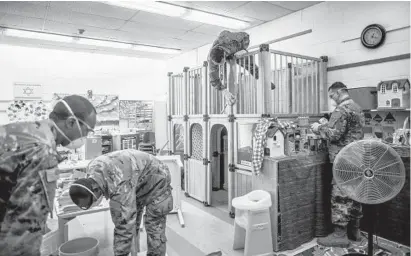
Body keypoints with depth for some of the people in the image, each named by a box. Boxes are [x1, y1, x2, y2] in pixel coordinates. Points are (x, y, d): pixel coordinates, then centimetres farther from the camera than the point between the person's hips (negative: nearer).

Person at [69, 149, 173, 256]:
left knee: (154, 229, -7)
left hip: (155, 181, -8)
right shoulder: (92, 169, -15)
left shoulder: (120, 185, -42)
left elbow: (124, 224, -36)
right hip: (136, 184, 8)